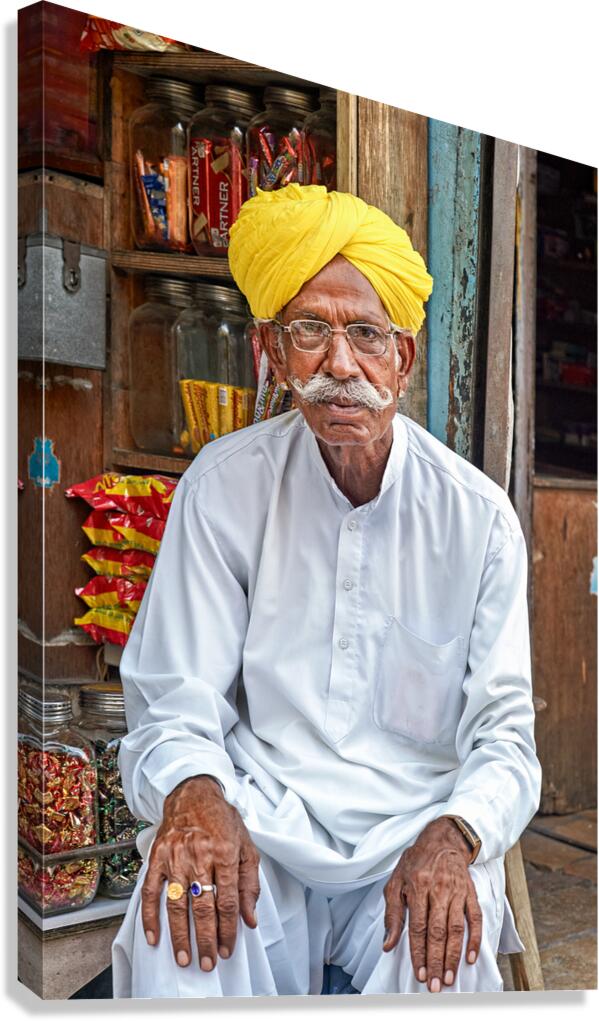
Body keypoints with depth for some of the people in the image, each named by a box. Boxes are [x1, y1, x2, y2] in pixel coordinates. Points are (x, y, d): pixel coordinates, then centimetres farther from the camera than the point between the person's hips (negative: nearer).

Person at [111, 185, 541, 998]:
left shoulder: (479, 517, -2)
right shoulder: (224, 484, -3)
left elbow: (504, 740, -2)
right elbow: (174, 708, -3)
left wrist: (452, 837, -23)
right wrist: (192, 792, -26)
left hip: (416, 839, 1)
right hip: (260, 835, 0)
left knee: (447, 947, -30)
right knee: (184, 921, -31)